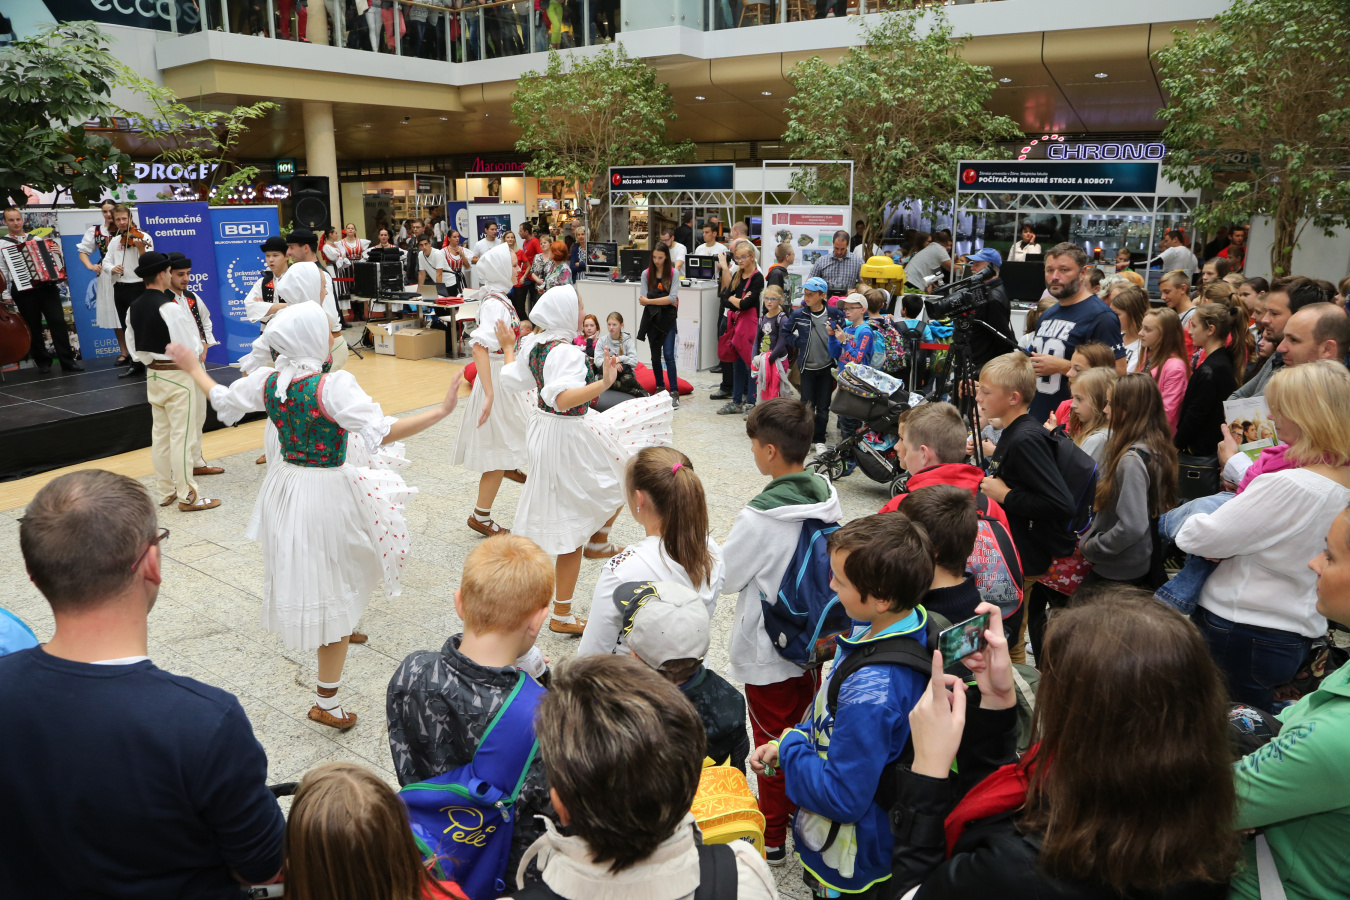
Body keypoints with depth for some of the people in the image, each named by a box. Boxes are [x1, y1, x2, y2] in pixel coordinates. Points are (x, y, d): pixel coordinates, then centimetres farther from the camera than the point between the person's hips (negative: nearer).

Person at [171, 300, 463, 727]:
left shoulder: (265, 380, -3)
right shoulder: (333, 385, -23)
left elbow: (222, 400, 16)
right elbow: (382, 432, -32)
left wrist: (193, 369, 34)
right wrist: (441, 410, -35)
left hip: (285, 485, 7)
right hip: (327, 494, -6)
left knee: (302, 575, 29)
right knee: (335, 592, 5)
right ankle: (326, 701, 15)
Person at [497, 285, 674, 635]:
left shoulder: (532, 343, 2)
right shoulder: (566, 352, -25)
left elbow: (511, 379, 14)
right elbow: (563, 398, -40)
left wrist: (508, 347, 29)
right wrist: (603, 383, -50)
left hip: (544, 429, 9)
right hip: (568, 436, -9)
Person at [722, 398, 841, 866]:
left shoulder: (759, 517, -31)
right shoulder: (828, 495, -9)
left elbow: (726, 577, -17)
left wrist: (733, 542, 0)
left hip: (769, 654, -6)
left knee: (772, 741, 11)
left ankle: (771, 838, 29)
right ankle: (800, 803, 46)